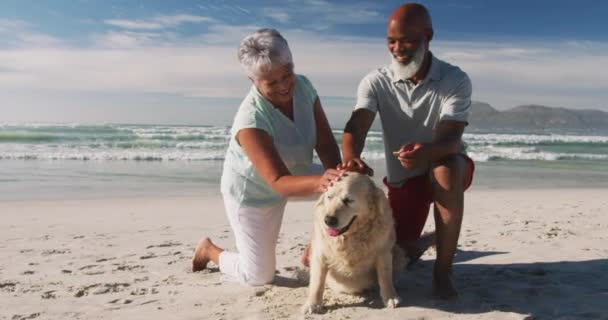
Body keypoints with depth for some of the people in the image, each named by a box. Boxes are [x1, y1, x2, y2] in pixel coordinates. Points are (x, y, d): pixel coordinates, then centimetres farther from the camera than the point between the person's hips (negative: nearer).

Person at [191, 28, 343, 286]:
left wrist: (335, 174, -37)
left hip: (289, 178, 6)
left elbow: (326, 144, -18)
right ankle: (209, 250, 31)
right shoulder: (250, 120, -36)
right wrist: (319, 182, -58)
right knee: (259, 277, 3)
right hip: (250, 193, -6)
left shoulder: (303, 87, -17)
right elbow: (279, 182, -40)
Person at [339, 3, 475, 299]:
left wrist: (426, 152, -53)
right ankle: (418, 241, 32)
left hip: (447, 167, -2)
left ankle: (443, 269, -22)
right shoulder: (375, 82, -12)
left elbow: (450, 137, -29)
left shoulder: (455, 80, -17)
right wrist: (350, 159, -50)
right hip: (403, 177, 2)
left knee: (445, 171, -38)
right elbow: (355, 127, -26)